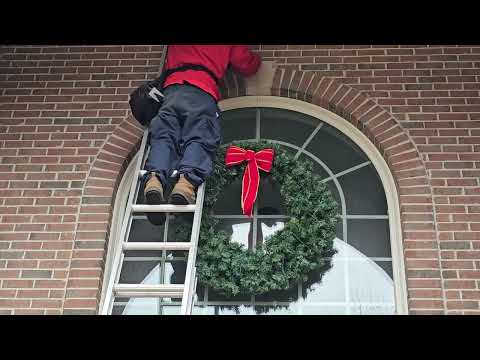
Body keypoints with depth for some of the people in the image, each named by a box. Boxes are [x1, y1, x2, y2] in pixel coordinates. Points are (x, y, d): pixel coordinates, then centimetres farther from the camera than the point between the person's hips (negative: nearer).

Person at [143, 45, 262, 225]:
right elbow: (248, 66, 28)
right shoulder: (229, 46, 24)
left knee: (163, 137, -8)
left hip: (173, 88, 2)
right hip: (203, 91, -2)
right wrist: (256, 59, 48)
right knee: (199, 140, -13)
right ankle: (187, 180, -40)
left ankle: (154, 178, -35)